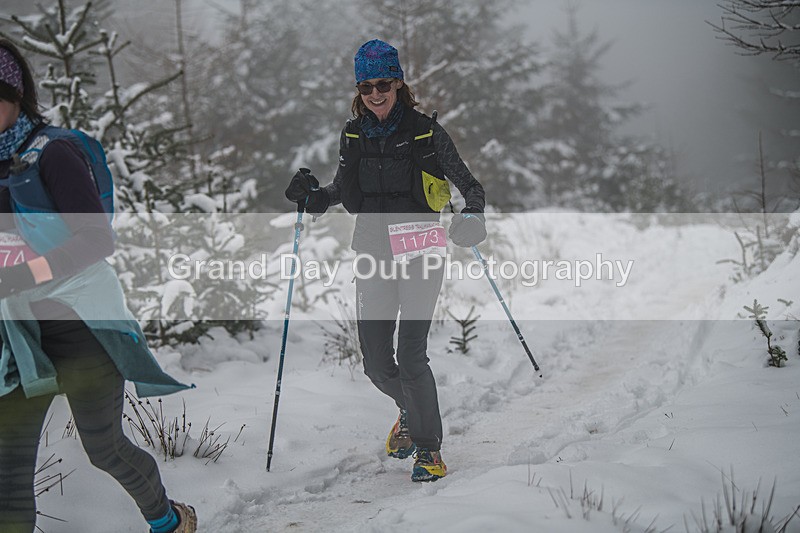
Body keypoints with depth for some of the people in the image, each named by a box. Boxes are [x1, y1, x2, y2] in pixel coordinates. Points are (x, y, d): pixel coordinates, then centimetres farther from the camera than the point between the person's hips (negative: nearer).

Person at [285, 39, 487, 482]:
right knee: (376, 362, 4)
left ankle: (429, 449, 3)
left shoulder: (426, 131, -4)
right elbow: (345, 191, 19)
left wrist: (472, 216, -19)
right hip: (373, 257, 4)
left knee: (411, 356, -13)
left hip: (420, 254, -4)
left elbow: (468, 183, 0)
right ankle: (411, 412, 36)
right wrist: (313, 196, 0)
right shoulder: (353, 135, 7)